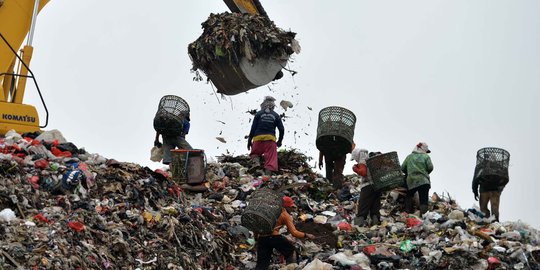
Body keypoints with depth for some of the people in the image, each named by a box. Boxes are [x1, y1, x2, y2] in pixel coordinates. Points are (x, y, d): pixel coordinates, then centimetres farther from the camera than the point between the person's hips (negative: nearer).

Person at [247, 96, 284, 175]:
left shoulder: (259, 114, 5)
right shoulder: (276, 115, 9)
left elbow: (253, 128, 1)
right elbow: (282, 129, 7)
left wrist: (249, 140, 7)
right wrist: (280, 141, 20)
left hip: (258, 138, 0)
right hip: (270, 139, 0)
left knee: (254, 154, 12)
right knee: (271, 158, 0)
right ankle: (268, 173, -14)